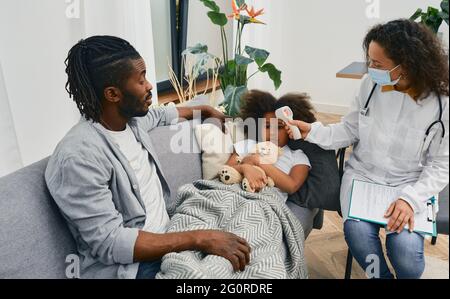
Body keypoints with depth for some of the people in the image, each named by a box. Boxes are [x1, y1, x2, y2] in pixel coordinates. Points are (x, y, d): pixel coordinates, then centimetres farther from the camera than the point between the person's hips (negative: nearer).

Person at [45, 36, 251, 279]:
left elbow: (162, 115, 25)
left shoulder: (130, 118, 1)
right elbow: (110, 243, -26)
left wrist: (206, 111, 37)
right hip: (128, 266, -8)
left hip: (166, 235, 8)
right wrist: (200, 238, -29)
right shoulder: (79, 157, -24)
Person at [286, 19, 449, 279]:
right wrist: (313, 131, -10)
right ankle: (381, 275, 9)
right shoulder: (371, 84, -7)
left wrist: (411, 199, -21)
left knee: (405, 247, -24)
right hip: (362, 174, 2)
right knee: (358, 232, -25)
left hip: (411, 185, -1)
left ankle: (403, 273, 15)